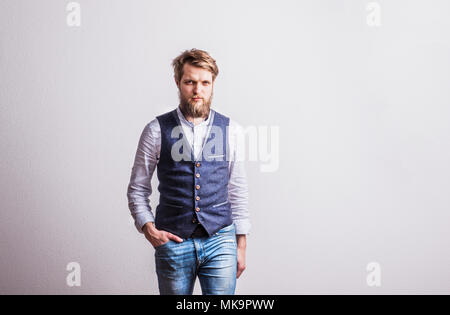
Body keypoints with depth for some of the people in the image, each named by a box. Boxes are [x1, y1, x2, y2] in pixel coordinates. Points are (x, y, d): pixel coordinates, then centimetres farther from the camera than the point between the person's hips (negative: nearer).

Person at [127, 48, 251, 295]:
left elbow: (238, 190, 8)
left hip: (220, 240, 1)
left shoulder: (231, 130, 3)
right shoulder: (156, 130, -1)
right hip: (173, 241, 0)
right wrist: (148, 228, -8)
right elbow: (137, 190, 5)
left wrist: (241, 244, 7)